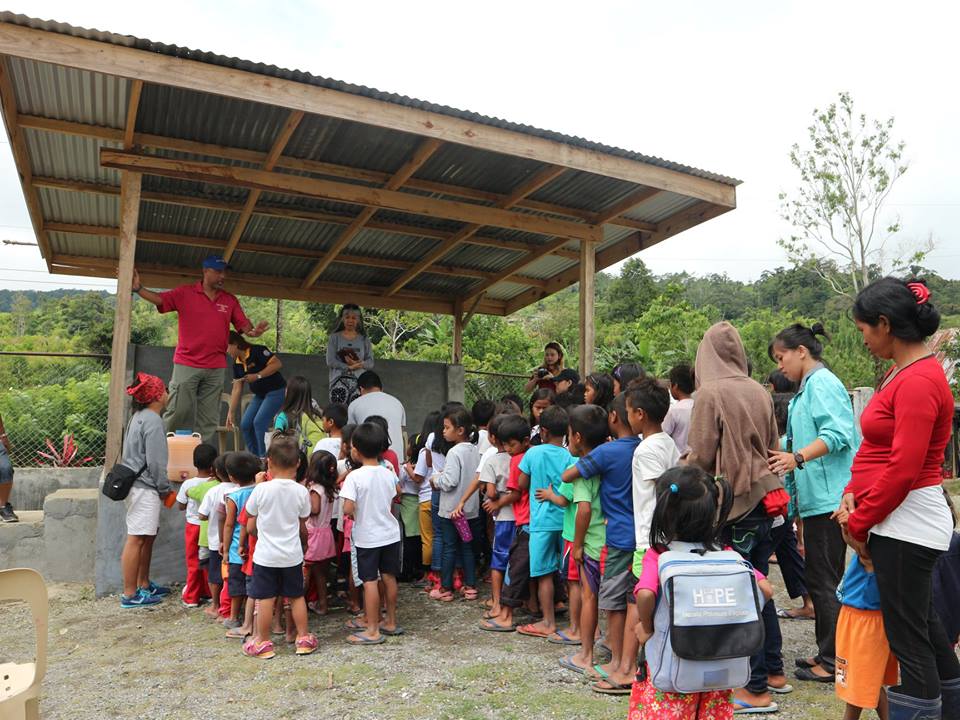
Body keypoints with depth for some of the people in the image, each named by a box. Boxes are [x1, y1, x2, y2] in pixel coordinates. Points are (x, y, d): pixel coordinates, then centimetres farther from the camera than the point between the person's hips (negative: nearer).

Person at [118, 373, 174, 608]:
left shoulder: (140, 417, 15)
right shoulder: (153, 421, -16)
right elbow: (155, 461, -18)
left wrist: (161, 486, 20)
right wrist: (164, 488, -6)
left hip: (136, 484, 11)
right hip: (144, 488, -10)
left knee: (148, 536, 17)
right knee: (137, 539, -5)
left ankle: (144, 584, 27)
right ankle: (130, 594, 1)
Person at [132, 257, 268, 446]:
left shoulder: (230, 301, 9)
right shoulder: (185, 293, 1)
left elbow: (245, 326, 4)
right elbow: (159, 299, -9)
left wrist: (254, 331, -18)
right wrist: (138, 288, -25)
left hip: (216, 369, 3)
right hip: (187, 365, -3)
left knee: (209, 420, 6)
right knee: (178, 411, -3)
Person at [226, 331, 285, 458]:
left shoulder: (258, 351, -17)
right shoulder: (237, 365, 5)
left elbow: (277, 364, -24)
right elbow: (237, 389, 7)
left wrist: (257, 376, -25)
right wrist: (231, 412, 4)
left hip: (276, 392, -8)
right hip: (260, 395, 8)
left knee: (259, 422, -18)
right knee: (245, 424, 1)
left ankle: (264, 458, -7)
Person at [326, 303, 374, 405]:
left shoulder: (364, 339, 14)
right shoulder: (334, 337, 11)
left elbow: (370, 363, 8)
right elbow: (330, 362, 2)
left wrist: (359, 364, -12)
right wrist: (349, 367, -9)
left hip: (359, 381, 1)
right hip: (339, 380, -1)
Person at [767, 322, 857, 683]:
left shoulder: (822, 383, -12)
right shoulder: (808, 388, 19)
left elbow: (838, 433, -25)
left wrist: (798, 458, -33)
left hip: (828, 499, -10)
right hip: (818, 499, 10)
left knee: (824, 580, -3)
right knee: (820, 579, 15)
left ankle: (833, 661, 8)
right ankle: (827, 654, 25)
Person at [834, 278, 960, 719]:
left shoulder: (919, 381, -19)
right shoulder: (901, 373, 11)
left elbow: (903, 469, -21)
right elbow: (880, 451, 14)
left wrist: (859, 524, -12)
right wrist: (851, 497, 2)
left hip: (907, 527, -10)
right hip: (900, 525, 10)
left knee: (908, 637, 2)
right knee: (924, 626, 22)